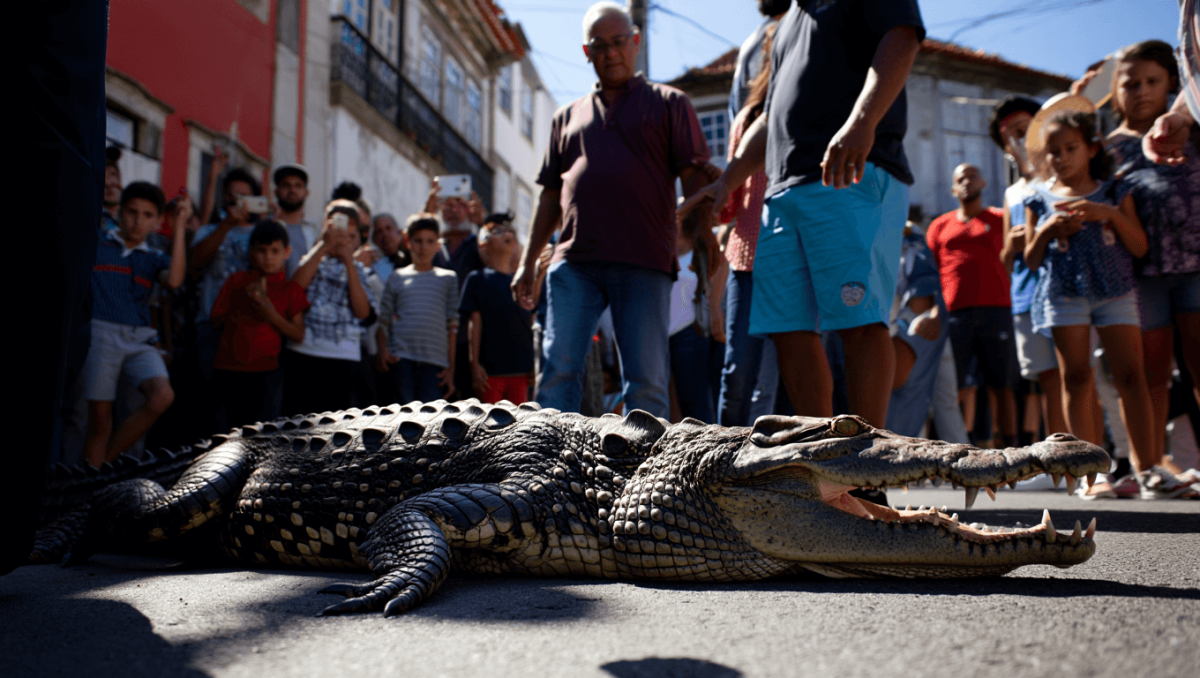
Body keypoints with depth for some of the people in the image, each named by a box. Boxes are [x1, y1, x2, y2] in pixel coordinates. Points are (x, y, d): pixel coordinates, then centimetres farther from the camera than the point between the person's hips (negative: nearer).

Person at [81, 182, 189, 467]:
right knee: (99, 417, -1)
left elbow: (174, 280, -6)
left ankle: (106, 460, -6)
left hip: (139, 339, 2)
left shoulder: (155, 259, 15)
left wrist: (179, 227, -3)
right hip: (101, 334, -2)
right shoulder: (95, 241, 11)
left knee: (162, 395, -21)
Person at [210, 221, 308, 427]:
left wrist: (272, 315, -12)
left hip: (264, 372, -2)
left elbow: (299, 335, 0)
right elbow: (216, 319, 11)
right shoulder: (237, 280, 12)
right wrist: (244, 303, 0)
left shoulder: (290, 290, 6)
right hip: (228, 369, 2)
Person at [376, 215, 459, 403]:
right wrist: (383, 351, -6)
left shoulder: (448, 278, 15)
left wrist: (451, 367, 5)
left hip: (435, 361, 0)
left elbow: (452, 325, 11)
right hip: (401, 358, 0)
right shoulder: (396, 277, 15)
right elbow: (383, 320, 12)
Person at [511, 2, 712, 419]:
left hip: (644, 263, -3)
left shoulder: (668, 103, 14)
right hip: (574, 261, 3)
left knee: (646, 380, -4)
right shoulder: (568, 117, 23)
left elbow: (695, 178, 5)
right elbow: (550, 195, 23)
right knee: (558, 370, -5)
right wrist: (528, 262, 17)